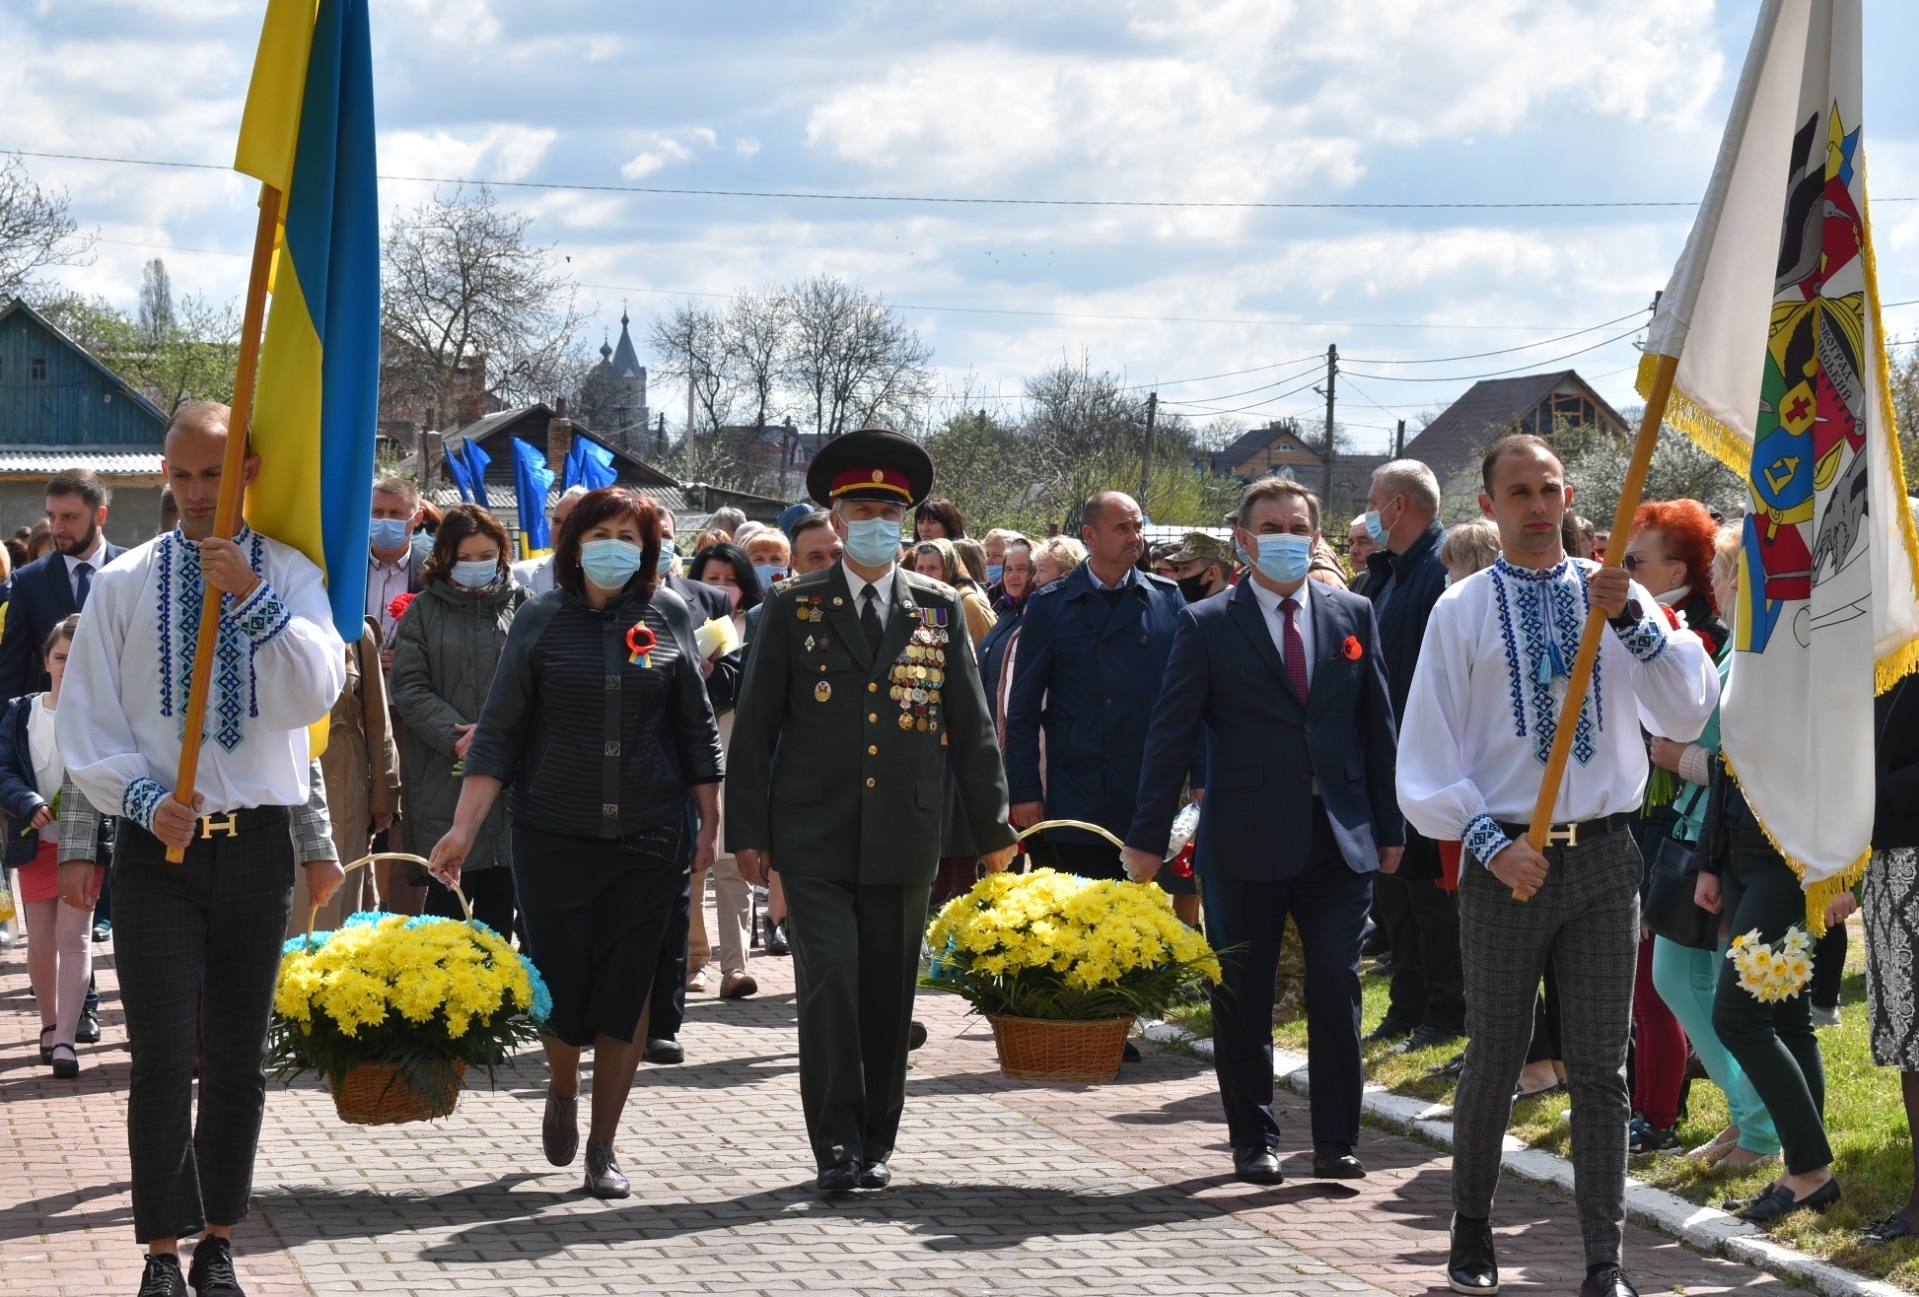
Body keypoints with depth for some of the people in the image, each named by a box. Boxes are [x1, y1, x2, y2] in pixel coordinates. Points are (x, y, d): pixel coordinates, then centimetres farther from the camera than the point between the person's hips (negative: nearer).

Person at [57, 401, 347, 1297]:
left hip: (256, 843, 1)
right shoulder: (124, 583, 3)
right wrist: (146, 801, -12)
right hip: (157, 843, -1)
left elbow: (315, 694, -12)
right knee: (163, 1055, -6)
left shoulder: (289, 575, 2)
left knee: (238, 1057, 9)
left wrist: (253, 598, -22)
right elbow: (86, 723, 3)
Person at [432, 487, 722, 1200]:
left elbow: (696, 727, 9)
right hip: (553, 837, -1)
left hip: (648, 838, 1)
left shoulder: (668, 617, 3)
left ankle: (603, 1147, 14)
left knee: (625, 993, 2)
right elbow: (499, 732, -3)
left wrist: (711, 824, 7)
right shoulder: (541, 620, -1)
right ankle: (562, 1093, 33)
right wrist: (464, 828, -10)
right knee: (560, 988, 1)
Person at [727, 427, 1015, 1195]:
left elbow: (971, 727, 10)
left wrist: (992, 827, 8)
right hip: (814, 837, -2)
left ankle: (877, 1142, 17)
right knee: (830, 985, -9)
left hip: (904, 837, 2)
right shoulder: (795, 608, 3)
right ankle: (837, 1145, -6)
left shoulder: (938, 609, 8)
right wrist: (747, 830, -1)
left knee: (889, 994, 7)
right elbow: (755, 725, 4)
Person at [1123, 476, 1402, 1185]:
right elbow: (1172, 731, -2)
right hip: (1245, 842, -1)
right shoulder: (1207, 624, 0)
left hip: (1339, 836, 2)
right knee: (1242, 1000, 5)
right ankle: (1253, 1140, 17)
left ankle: (1335, 1141, 7)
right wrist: (1148, 835, -5)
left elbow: (1378, 724, 11)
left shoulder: (1353, 616, 8)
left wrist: (1389, 827, 9)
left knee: (1337, 991, -2)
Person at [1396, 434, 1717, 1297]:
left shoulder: (1614, 593, 4)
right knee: (1495, 1059, 10)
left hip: (1603, 857, 1)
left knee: (1601, 1068, 3)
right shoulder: (1463, 611, 0)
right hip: (1506, 860, -1)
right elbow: (1426, 753, -2)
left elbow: (1687, 715, -6)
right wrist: (1490, 843, -14)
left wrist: (1630, 621, -18)